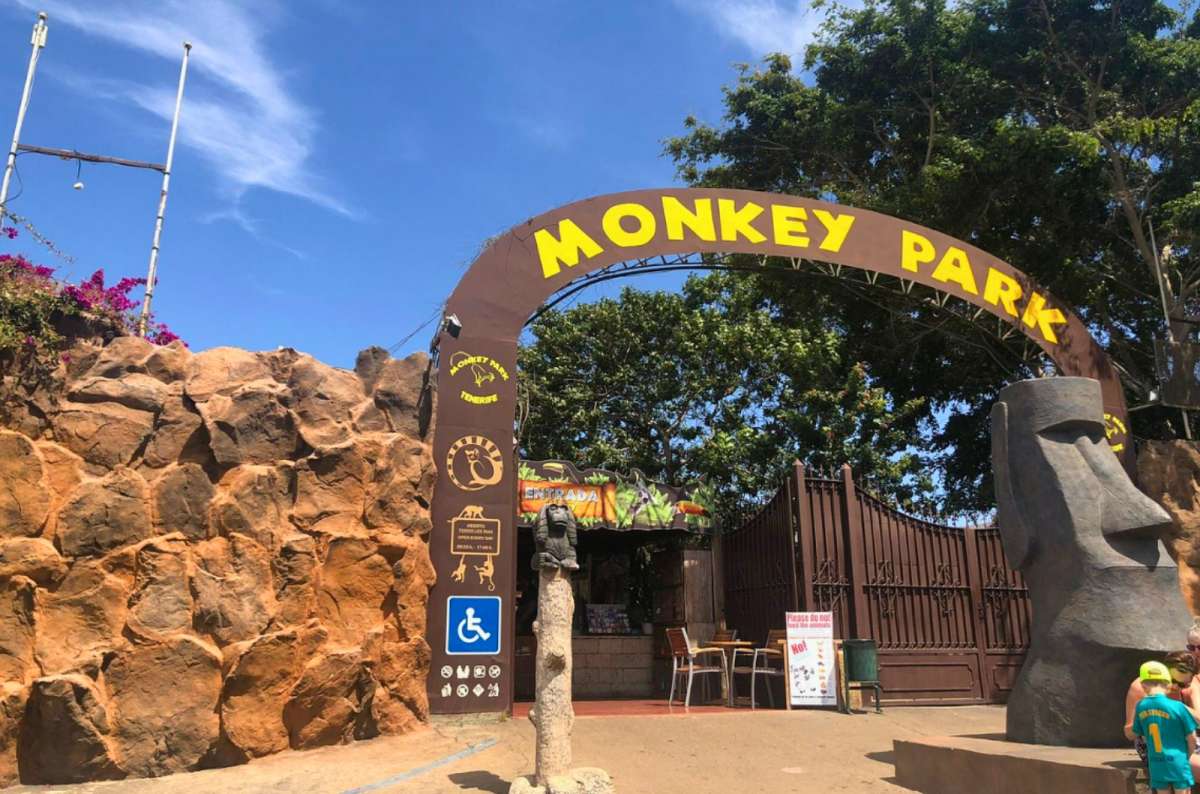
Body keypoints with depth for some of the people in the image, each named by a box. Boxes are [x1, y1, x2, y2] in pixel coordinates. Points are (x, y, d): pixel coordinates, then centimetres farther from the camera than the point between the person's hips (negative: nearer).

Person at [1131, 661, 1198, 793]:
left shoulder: (1140, 707, -3)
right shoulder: (1177, 707, -14)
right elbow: (1192, 739, -5)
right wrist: (1187, 756, 14)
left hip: (1157, 767, 3)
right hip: (1178, 765, -3)